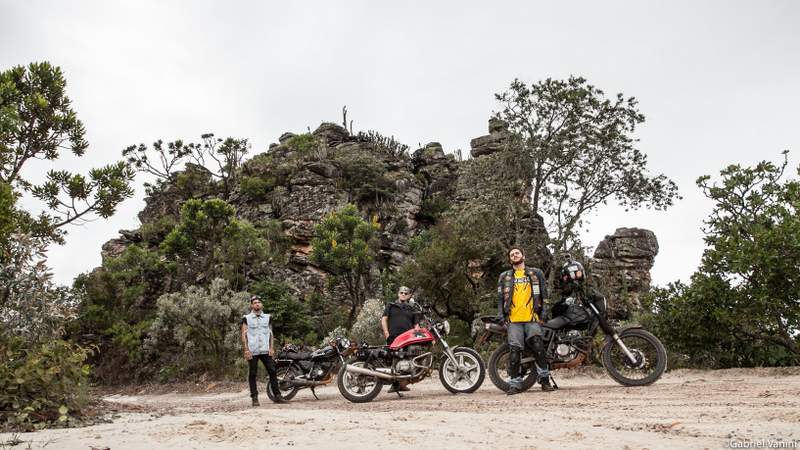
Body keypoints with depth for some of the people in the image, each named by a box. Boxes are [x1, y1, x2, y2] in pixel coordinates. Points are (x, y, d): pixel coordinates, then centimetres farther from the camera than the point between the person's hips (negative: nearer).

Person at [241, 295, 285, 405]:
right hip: (252, 351, -3)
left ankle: (277, 395, 3)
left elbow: (271, 334, 14)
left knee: (273, 372, -1)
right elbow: (244, 335, 0)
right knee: (252, 374, 1)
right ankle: (254, 398, 7)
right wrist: (246, 349, -9)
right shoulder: (247, 318, 4)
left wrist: (272, 348, 3)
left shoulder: (267, 317, 14)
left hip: (266, 350, 3)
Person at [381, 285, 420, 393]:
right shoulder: (391, 306, 20)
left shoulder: (412, 310, 26)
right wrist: (386, 333, -4)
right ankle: (394, 383, -7)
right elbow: (384, 318, 9)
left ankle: (403, 383, -4)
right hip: (393, 338, -2)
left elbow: (416, 325, 21)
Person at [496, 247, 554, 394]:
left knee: (538, 348, -14)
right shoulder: (504, 277, 17)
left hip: (532, 318, -1)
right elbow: (500, 297, 15)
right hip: (514, 320, 1)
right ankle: (515, 384, 1)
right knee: (515, 351, -4)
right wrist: (501, 314, 4)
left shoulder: (536, 273, 15)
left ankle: (545, 380, -2)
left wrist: (544, 310, 3)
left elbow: (544, 294, 14)